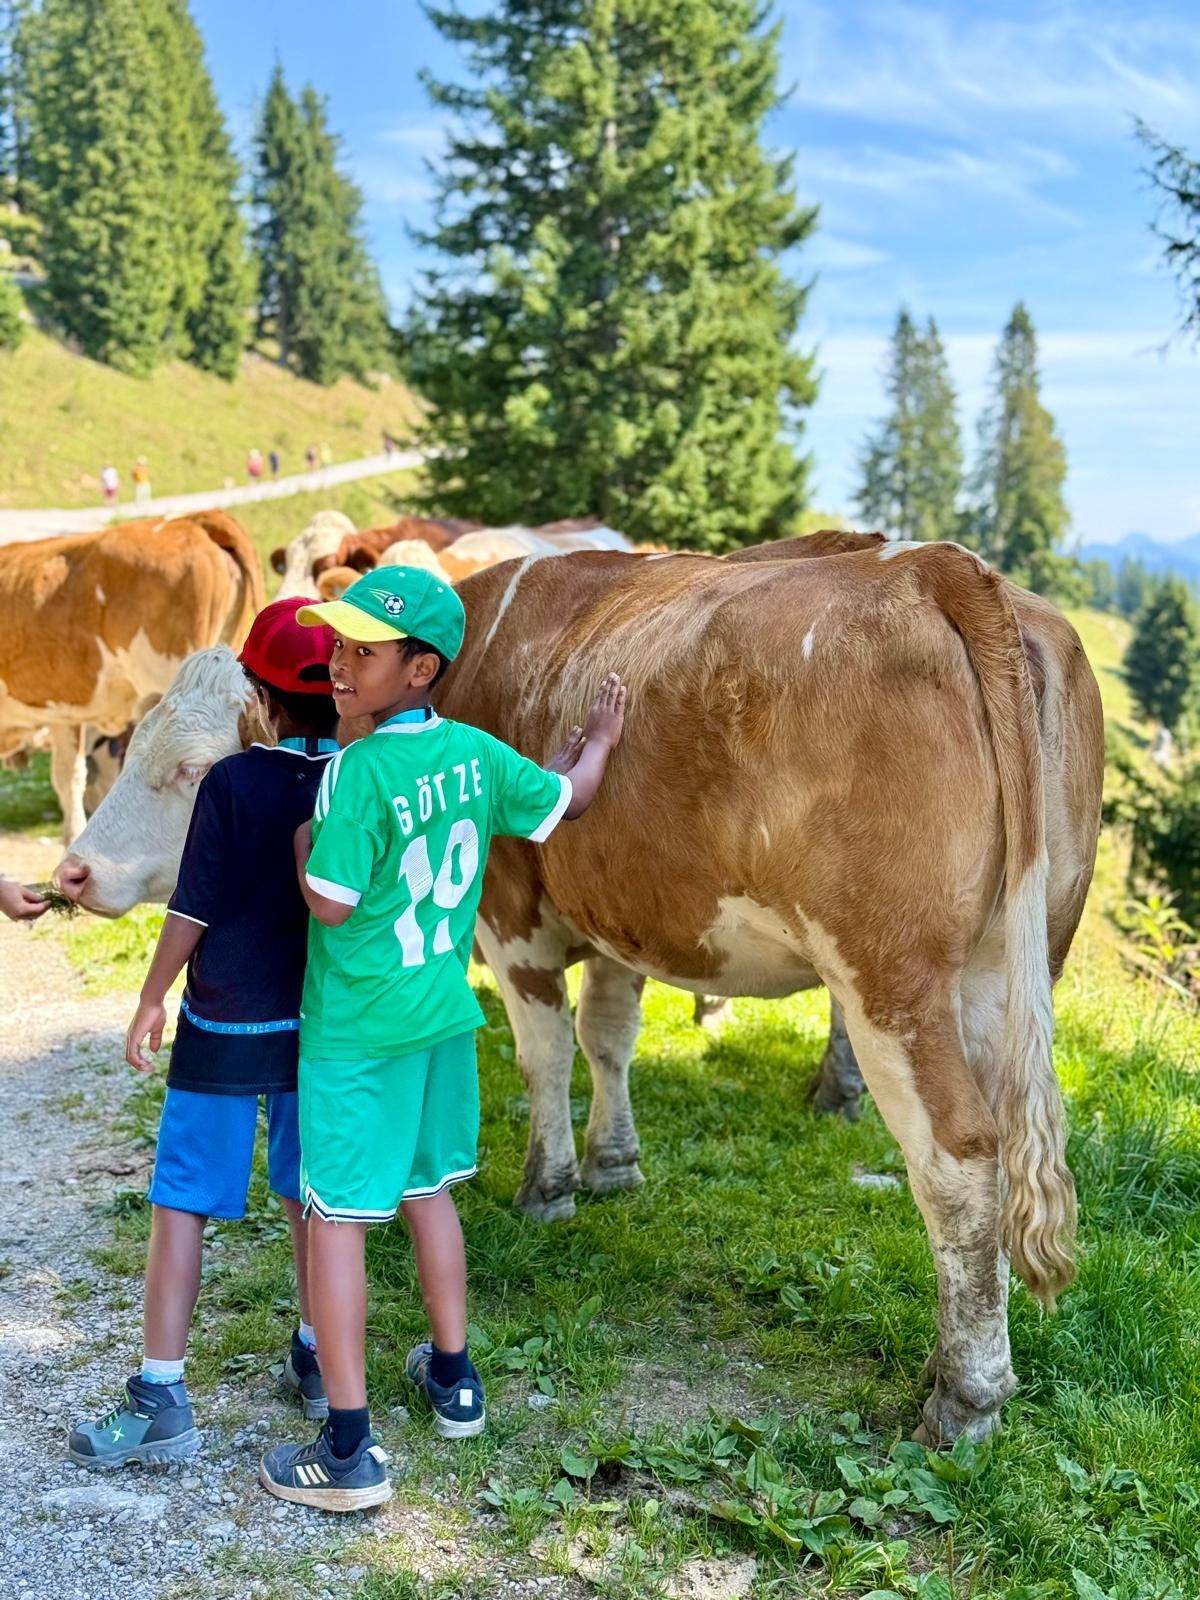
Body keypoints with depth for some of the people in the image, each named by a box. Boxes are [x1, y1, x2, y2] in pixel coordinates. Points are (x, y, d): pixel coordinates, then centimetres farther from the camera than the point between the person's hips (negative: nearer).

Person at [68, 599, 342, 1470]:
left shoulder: (233, 783, -16)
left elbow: (193, 910, -11)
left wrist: (152, 999, 3)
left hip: (226, 1029, -4)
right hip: (322, 1025, 5)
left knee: (181, 1201, 4)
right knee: (311, 1193, 18)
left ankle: (161, 1399, 5)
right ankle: (317, 1360, 29)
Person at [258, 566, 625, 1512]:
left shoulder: (356, 772, -21)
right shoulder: (477, 754, -2)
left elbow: (331, 903, -19)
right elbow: (568, 798, 12)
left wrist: (300, 842, -1)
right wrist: (601, 740, 31)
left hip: (357, 1029, -7)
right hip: (445, 1012, 7)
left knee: (336, 1217, 1)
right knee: (428, 1190, 23)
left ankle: (349, 1453, 5)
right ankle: (454, 1380, 36)